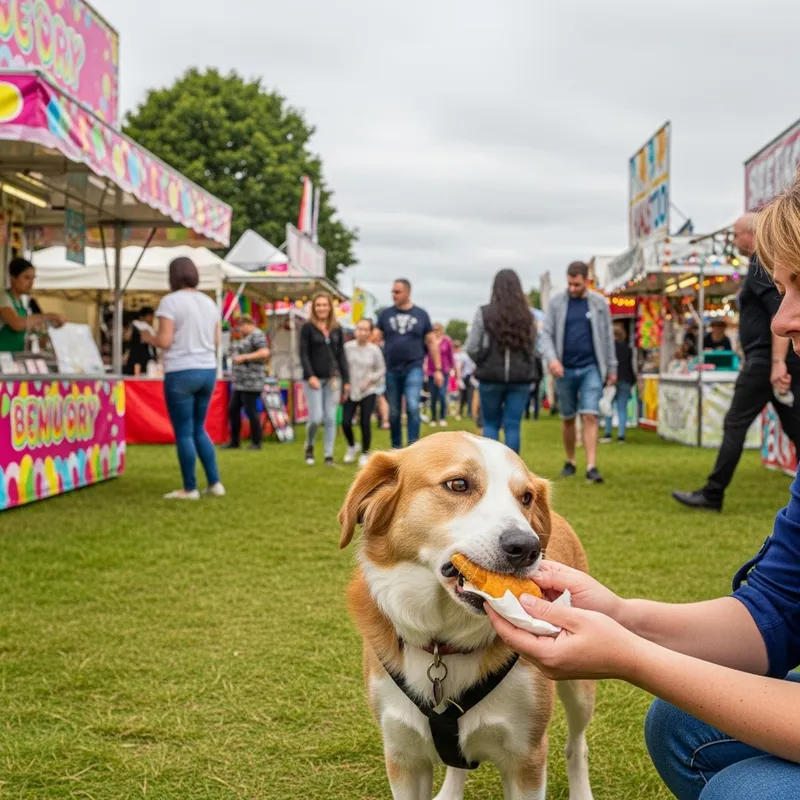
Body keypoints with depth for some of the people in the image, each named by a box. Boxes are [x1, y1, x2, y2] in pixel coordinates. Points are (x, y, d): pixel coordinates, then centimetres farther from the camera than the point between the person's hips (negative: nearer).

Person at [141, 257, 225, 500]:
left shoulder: (170, 301, -9)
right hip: (208, 371, 6)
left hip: (181, 372, -6)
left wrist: (148, 337, 6)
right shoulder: (209, 302, 11)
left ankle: (190, 489, 8)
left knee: (183, 433, 3)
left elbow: (165, 341, -14)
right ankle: (215, 483, 15)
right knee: (199, 429, 17)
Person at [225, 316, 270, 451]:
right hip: (239, 382, 10)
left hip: (251, 382, -10)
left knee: (251, 410, -6)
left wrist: (244, 357, -17)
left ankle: (256, 442, 3)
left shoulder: (257, 335, -9)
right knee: (233, 409, 9)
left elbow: (264, 353, -21)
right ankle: (234, 441, 17)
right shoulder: (245, 337, 20)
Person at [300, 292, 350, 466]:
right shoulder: (308, 328, -1)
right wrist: (310, 376, -17)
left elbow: (341, 356, 11)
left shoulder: (337, 329, 10)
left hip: (333, 379, 3)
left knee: (331, 419, 2)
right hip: (314, 379, -3)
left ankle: (329, 455, 9)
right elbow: (303, 354, -5)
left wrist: (346, 380, 7)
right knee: (316, 417, -9)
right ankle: (309, 447, 18)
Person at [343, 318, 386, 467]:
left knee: (365, 422, -3)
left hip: (368, 392, -1)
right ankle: (352, 446, 26)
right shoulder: (347, 347, -4)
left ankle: (365, 453, 15)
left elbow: (381, 370, 5)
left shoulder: (374, 350, -4)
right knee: (346, 422, -4)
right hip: (350, 391, 1)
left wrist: (370, 380, -9)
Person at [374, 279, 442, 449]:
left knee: (412, 407, -17)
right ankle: (396, 448, 20)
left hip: (413, 368, -2)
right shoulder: (386, 314, 7)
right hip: (391, 370, 2)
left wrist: (438, 369, 4)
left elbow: (431, 343, 8)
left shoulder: (421, 314, 5)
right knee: (394, 413, 8)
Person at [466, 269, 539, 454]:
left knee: (490, 424, 12)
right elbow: (534, 348, -1)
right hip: (521, 378, 1)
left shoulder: (484, 313, -7)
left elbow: (471, 347, -6)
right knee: (513, 426, 6)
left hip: (491, 377, -1)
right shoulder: (527, 316, 0)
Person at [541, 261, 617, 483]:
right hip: (565, 369, 1)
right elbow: (546, 334, -3)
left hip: (591, 369, -1)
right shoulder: (557, 302, 1)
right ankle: (570, 462, 25)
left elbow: (607, 337, 7)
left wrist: (612, 368, 7)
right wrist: (551, 359, -19)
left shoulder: (599, 303, 2)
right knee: (568, 418, 11)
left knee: (590, 416, -11)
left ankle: (591, 467, -13)